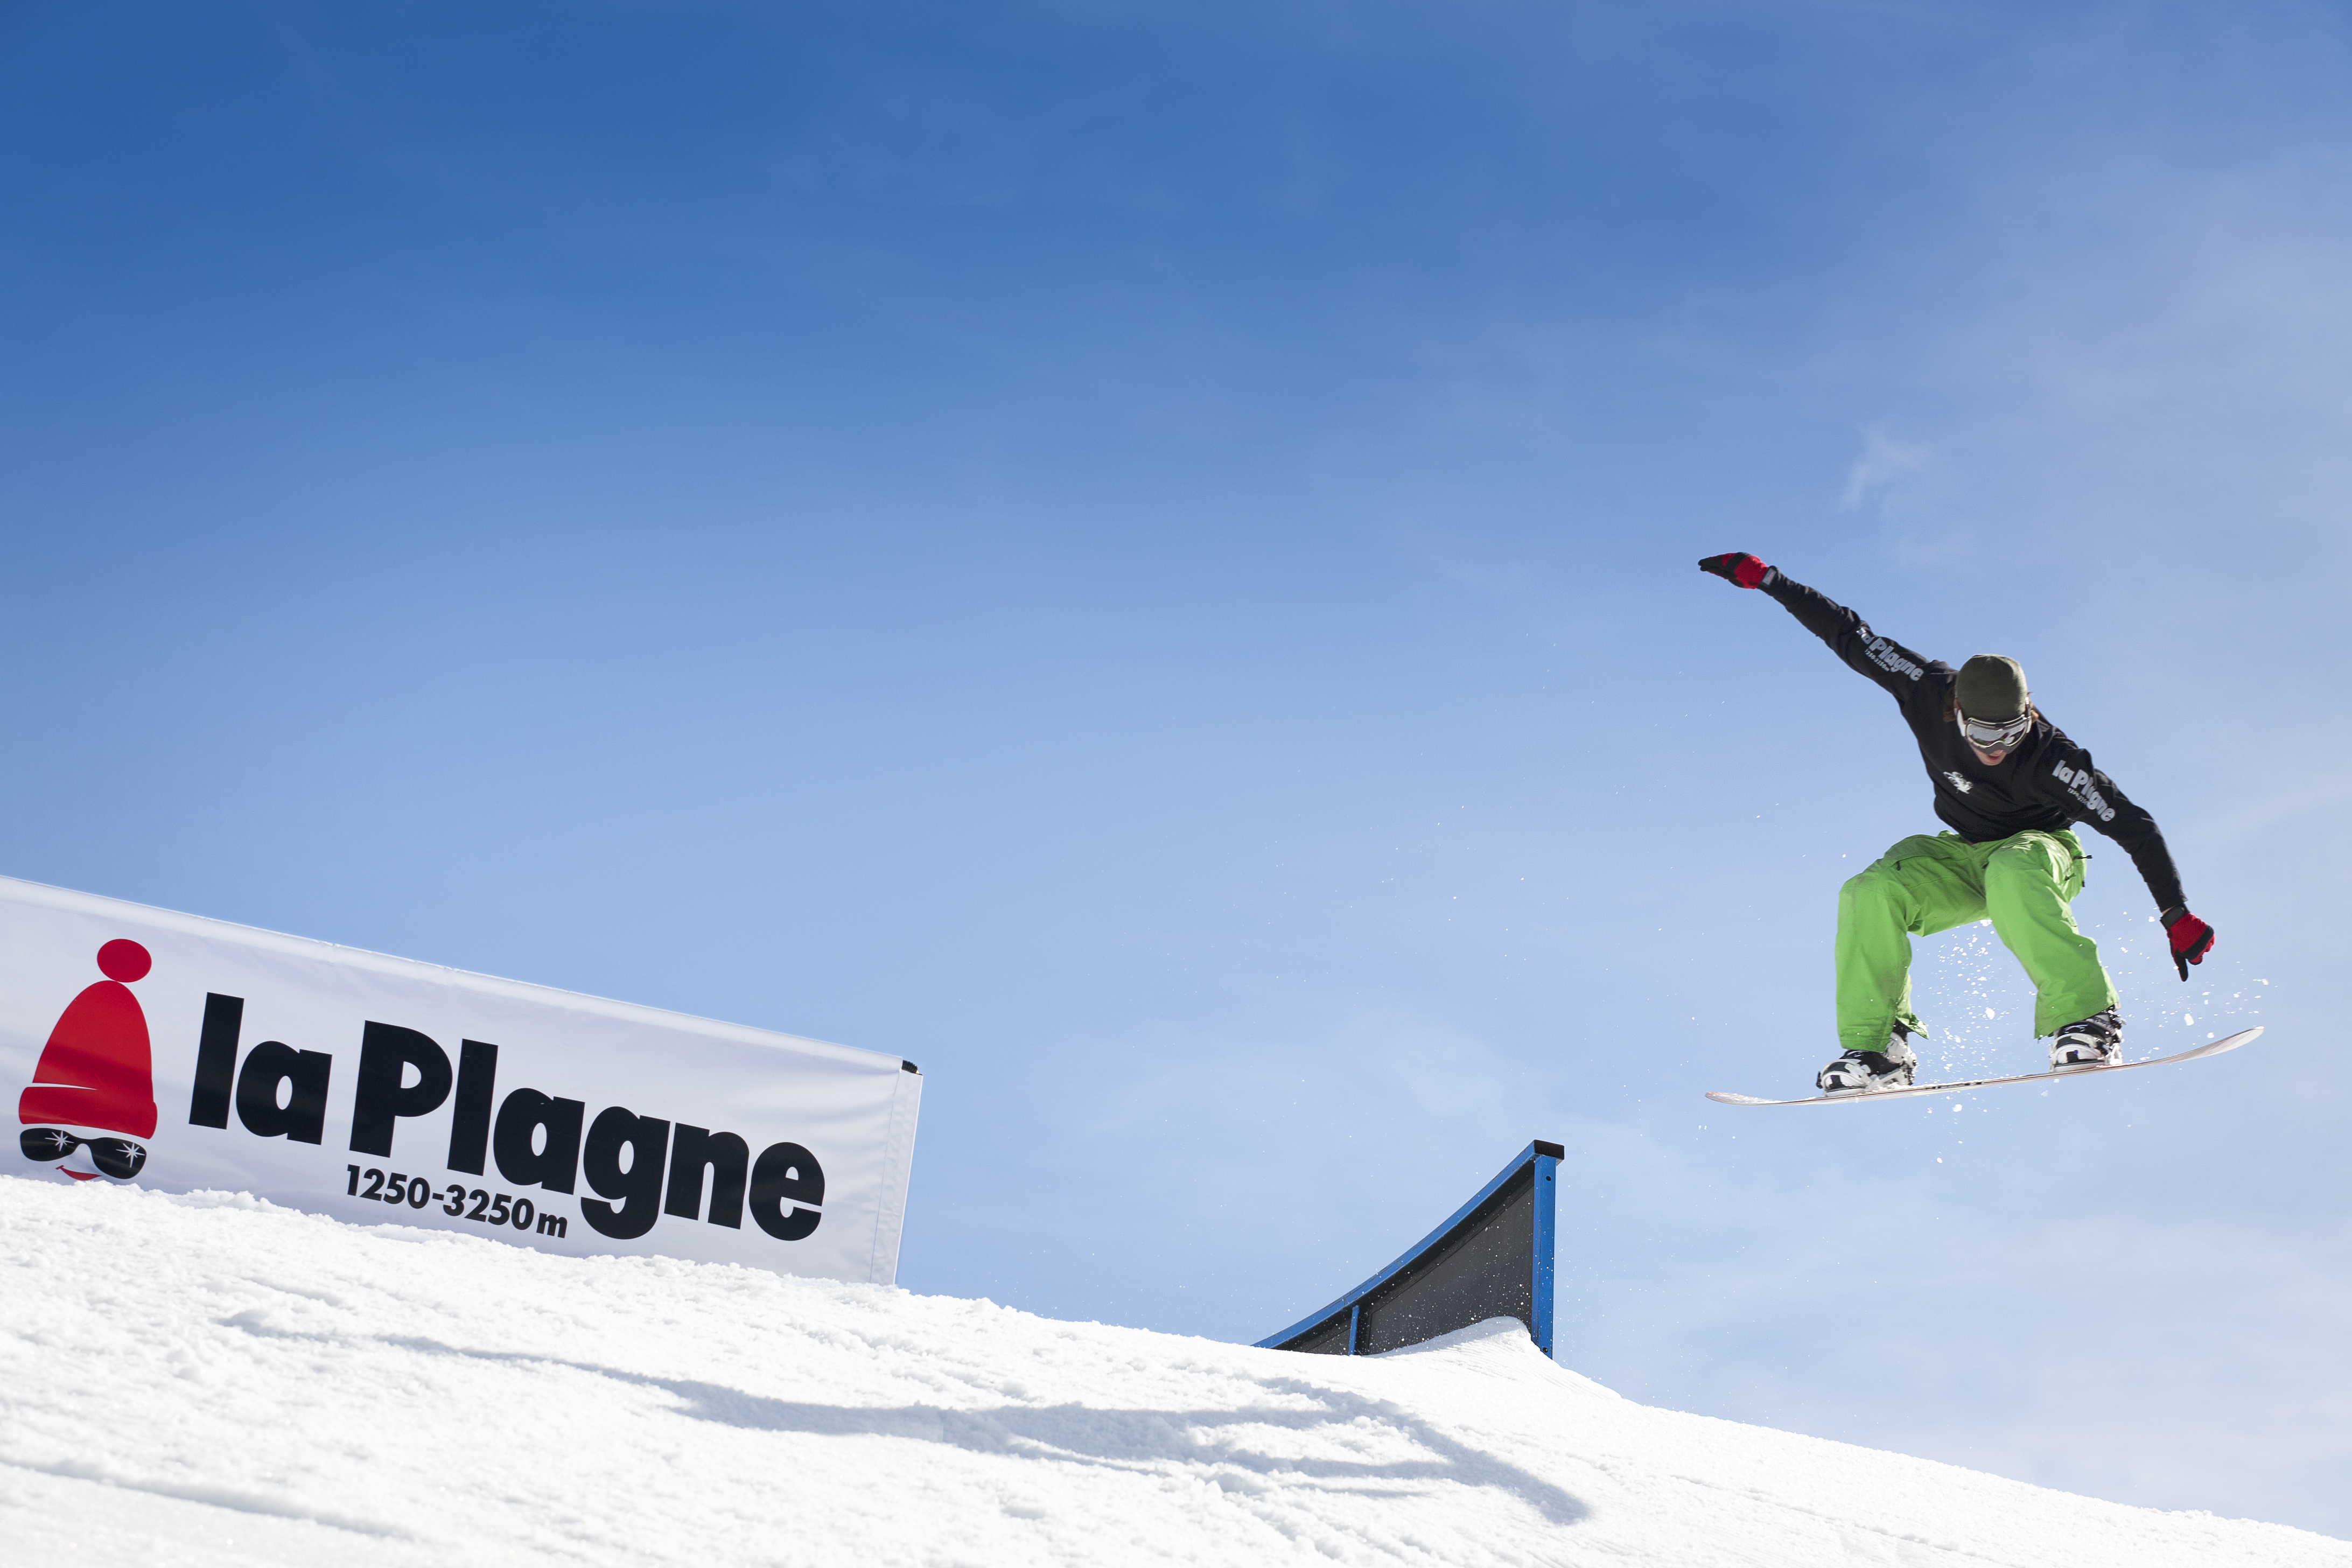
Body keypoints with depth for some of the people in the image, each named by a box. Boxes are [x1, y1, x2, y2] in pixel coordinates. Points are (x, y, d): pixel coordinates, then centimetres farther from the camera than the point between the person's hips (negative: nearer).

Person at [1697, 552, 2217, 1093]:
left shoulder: (2051, 759, -30)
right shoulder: (1929, 692, -22)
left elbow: (2135, 828, -24)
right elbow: (1850, 637, -14)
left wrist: (2178, 916, -26)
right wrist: (1767, 579, -14)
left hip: (2037, 852, -4)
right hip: (1963, 856, 4)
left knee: (2010, 877, -41)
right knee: (1869, 895, -25)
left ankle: (2088, 1025, -39)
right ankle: (1877, 1048, -18)